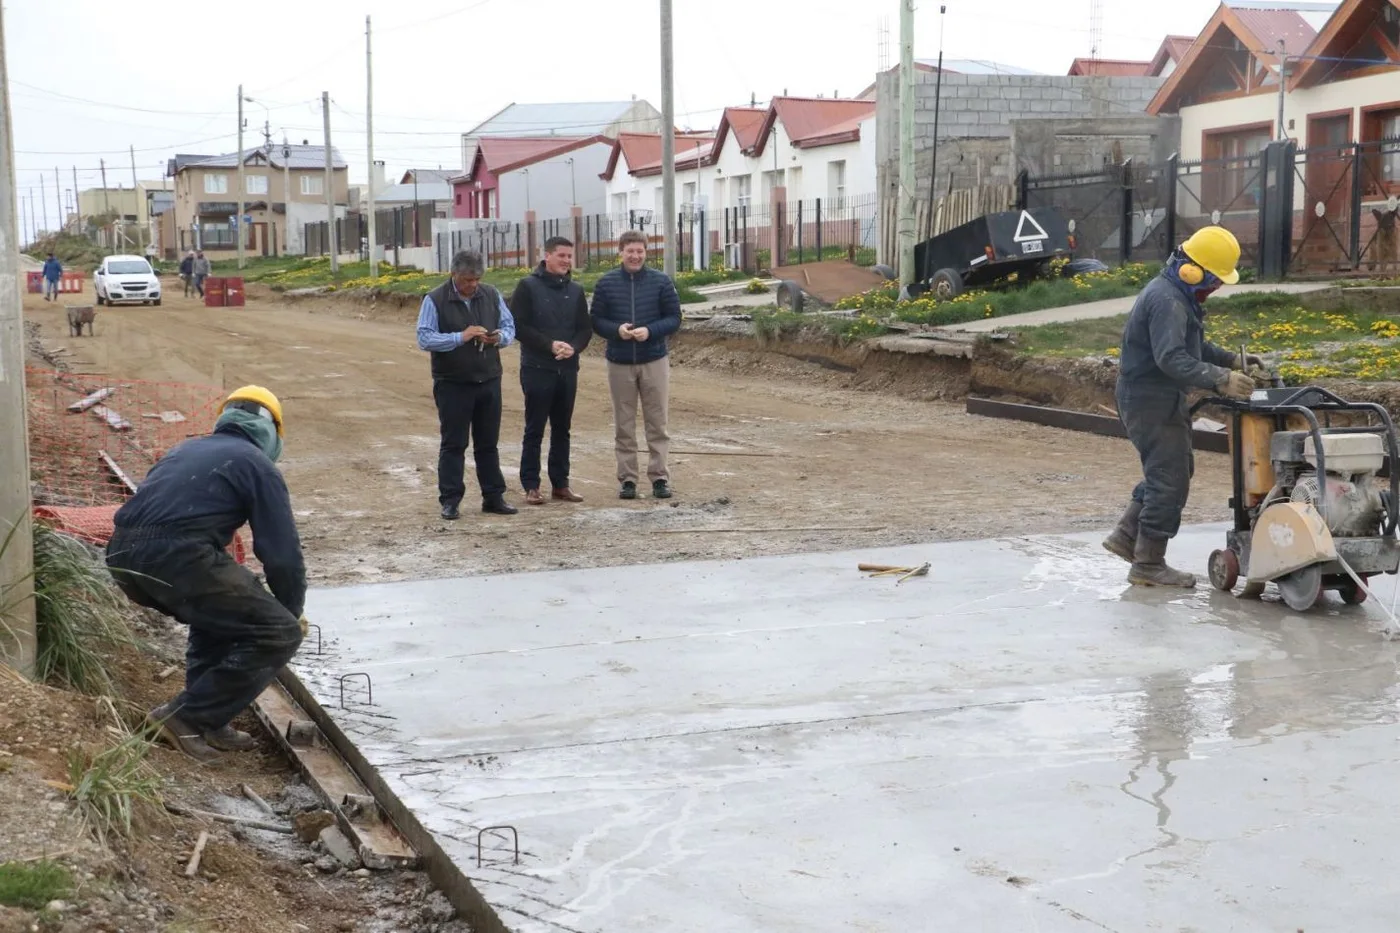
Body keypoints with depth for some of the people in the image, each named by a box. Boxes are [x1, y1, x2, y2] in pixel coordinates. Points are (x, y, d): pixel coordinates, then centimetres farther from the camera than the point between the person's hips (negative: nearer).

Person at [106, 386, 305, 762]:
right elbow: (283, 554, 6)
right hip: (177, 558, -8)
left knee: (219, 609, 32)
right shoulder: (257, 465, 11)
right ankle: (187, 717, 1)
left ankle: (207, 722, 23)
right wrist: (293, 613, 24)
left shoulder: (187, 449, 31)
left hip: (123, 556, 8)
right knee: (278, 635, 1)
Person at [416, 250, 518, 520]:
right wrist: (461, 337, -23)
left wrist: (500, 337, -12)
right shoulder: (435, 300, -7)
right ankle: (450, 500, 7)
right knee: (453, 444, 2)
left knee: (488, 442, 12)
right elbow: (424, 338, -13)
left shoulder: (491, 295, 6)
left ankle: (493, 497, 19)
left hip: (489, 381, 4)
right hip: (453, 384, -4)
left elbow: (510, 326, 12)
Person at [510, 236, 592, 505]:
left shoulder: (575, 290, 10)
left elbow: (586, 328, 10)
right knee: (534, 430, 1)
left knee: (562, 430, 10)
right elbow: (518, 326, -10)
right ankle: (531, 486, 6)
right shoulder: (528, 287, -5)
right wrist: (550, 345, -17)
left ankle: (560, 483, 17)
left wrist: (573, 347, -11)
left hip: (568, 370, 5)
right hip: (537, 369, -4)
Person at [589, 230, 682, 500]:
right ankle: (627, 478, 13)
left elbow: (674, 319, 0)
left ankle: (659, 477, 10)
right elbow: (596, 321, 3)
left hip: (654, 361, -1)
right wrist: (616, 329, -17)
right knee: (624, 427, 6)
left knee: (657, 424, 3)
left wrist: (650, 330, -17)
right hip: (619, 363, 1)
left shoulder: (661, 282, -1)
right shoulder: (606, 283, 1)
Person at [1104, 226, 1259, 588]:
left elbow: (1195, 346, 24)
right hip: (1150, 399, -11)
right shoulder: (1167, 301, -23)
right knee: (1170, 479, -6)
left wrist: (1233, 361, 11)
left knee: (1174, 468, 21)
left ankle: (1127, 535, 25)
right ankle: (1148, 564, 2)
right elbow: (1171, 359, -33)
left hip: (1162, 399, 11)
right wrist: (1221, 380, -40)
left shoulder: (1179, 296, 12)